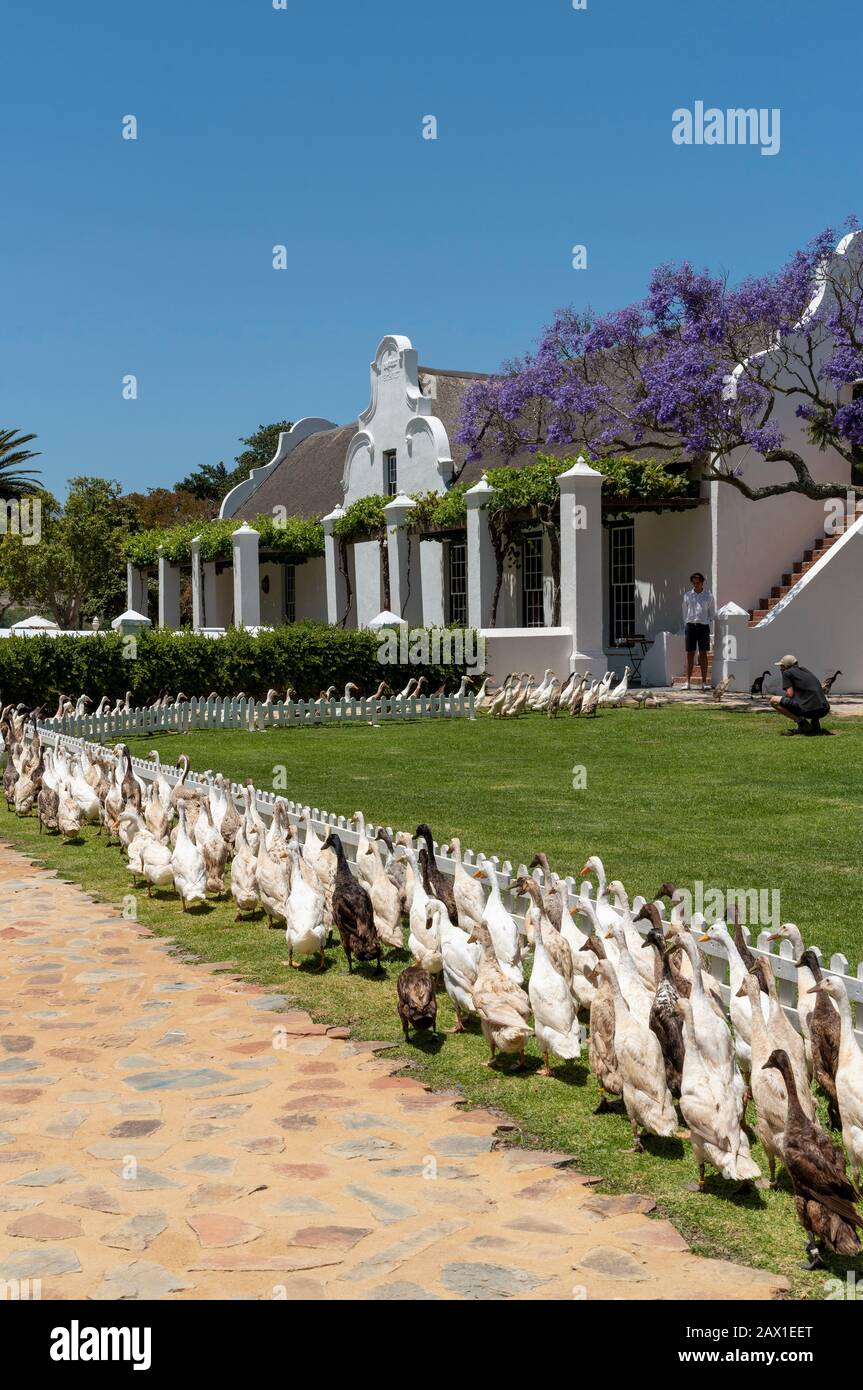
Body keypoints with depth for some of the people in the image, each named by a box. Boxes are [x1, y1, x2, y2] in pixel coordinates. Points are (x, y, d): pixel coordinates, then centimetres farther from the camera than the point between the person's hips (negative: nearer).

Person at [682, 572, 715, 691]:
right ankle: (688, 682, 1)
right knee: (690, 654, -1)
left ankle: (704, 682, 1)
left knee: (703, 654, -1)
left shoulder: (708, 596, 6)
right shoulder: (687, 595, 8)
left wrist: (707, 621, 3)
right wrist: (686, 626, 10)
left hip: (703, 626, -1)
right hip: (690, 626, 1)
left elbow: (712, 613, 15)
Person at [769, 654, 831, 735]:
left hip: (809, 710, -8)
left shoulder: (787, 673, 6)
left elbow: (790, 694, -3)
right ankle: (815, 723, 14)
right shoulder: (805, 670, 28)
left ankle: (802, 723, -4)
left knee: (773, 700, 4)